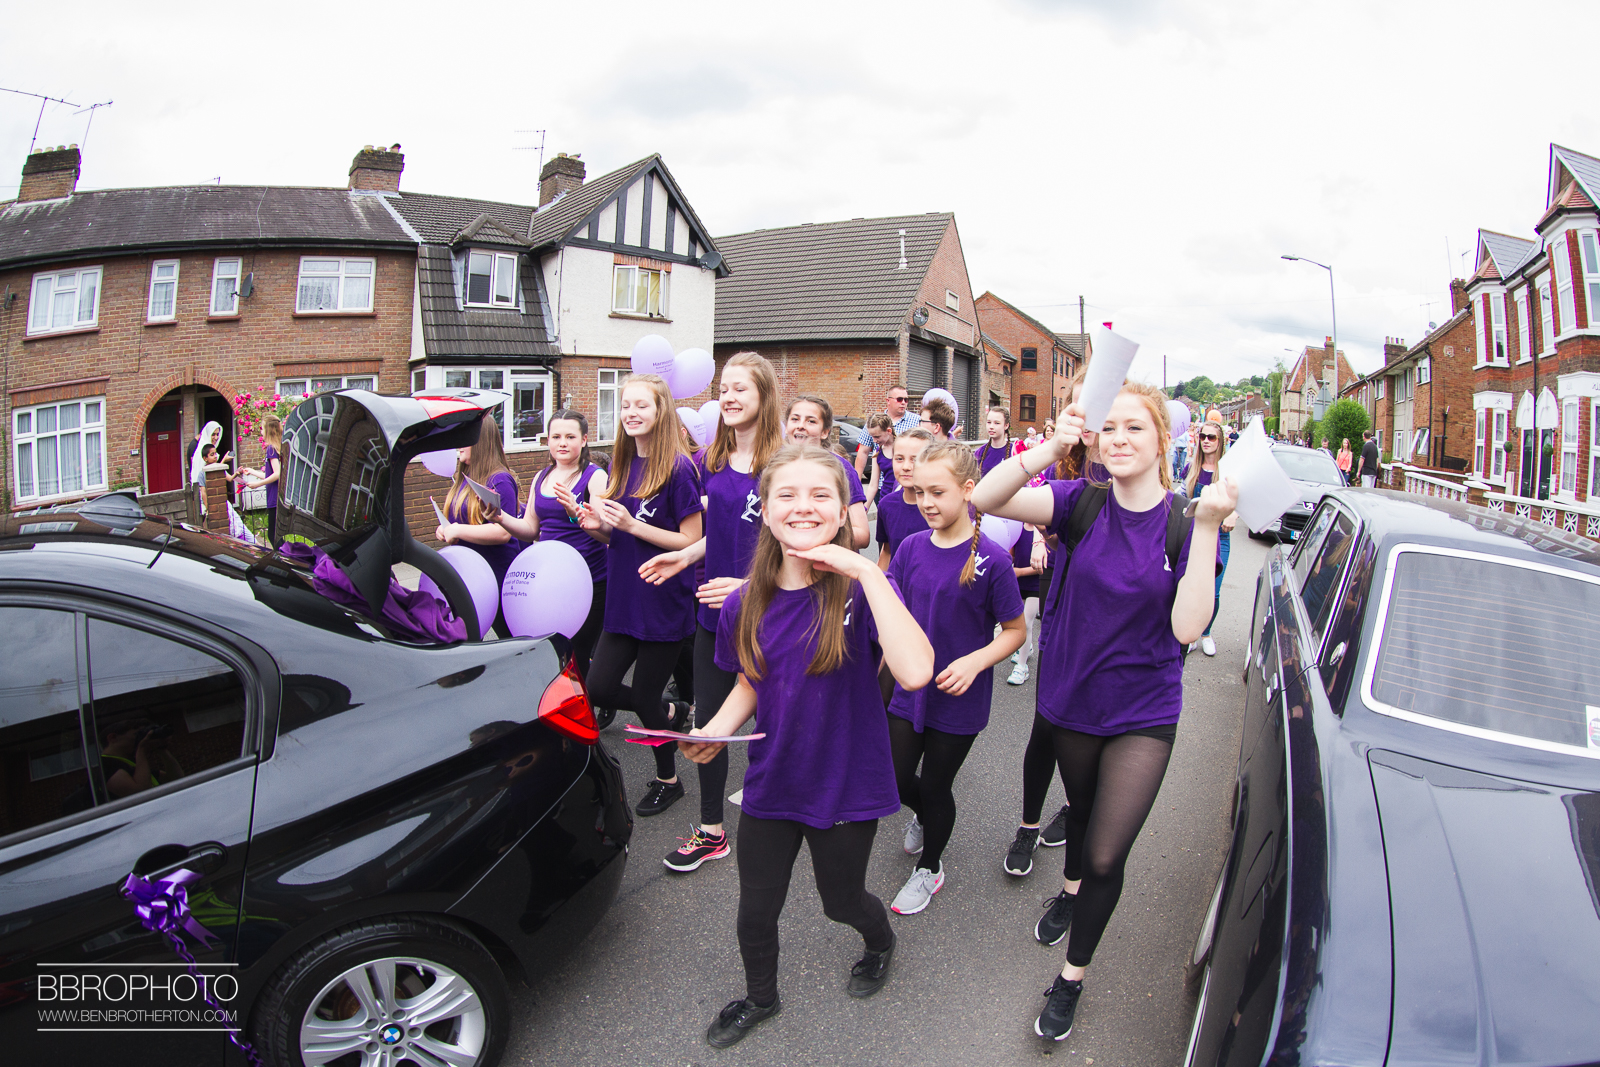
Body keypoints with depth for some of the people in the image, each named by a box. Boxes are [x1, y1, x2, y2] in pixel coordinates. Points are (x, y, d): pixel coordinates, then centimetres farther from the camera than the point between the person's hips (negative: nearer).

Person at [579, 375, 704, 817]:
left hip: (665, 602, -7)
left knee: (645, 694, 5)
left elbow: (691, 540, -16)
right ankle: (673, 713, 32)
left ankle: (667, 780, 31)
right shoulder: (621, 464, 7)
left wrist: (632, 524, -23)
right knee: (598, 687, 4)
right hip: (624, 598, 7)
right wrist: (598, 524, -6)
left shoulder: (677, 469, -14)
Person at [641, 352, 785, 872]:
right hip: (713, 609, 5)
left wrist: (752, 585, -24)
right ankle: (710, 831, 26)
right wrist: (686, 555, 2)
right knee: (708, 720, 10)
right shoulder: (711, 460, 5)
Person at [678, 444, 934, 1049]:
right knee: (756, 913, 18)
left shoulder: (861, 589, -20)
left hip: (846, 787, -3)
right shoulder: (746, 605, -8)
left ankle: (881, 941, 58)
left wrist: (866, 572, -37)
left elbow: (914, 673, -38)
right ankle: (760, 999, 51)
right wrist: (717, 728, -11)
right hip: (771, 784, 3)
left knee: (841, 901, 21)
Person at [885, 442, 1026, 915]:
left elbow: (1015, 631, -9)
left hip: (959, 699, -4)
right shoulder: (911, 548, -4)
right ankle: (922, 814, 48)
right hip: (909, 689, 4)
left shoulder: (991, 559, -17)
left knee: (935, 787, 12)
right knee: (894, 778, 12)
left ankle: (930, 867, 41)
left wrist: (974, 662, -24)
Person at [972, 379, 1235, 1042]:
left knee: (1106, 856, 0)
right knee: (1083, 810, 27)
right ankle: (1071, 889, 59)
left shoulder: (1183, 522, -12)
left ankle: (1073, 974, 25)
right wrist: (1052, 450, -40)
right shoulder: (1083, 503, -11)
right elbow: (984, 498, -26)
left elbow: (1186, 627, -23)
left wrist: (1207, 528, -29)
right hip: (1073, 700, 2)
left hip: (1143, 716, -2)